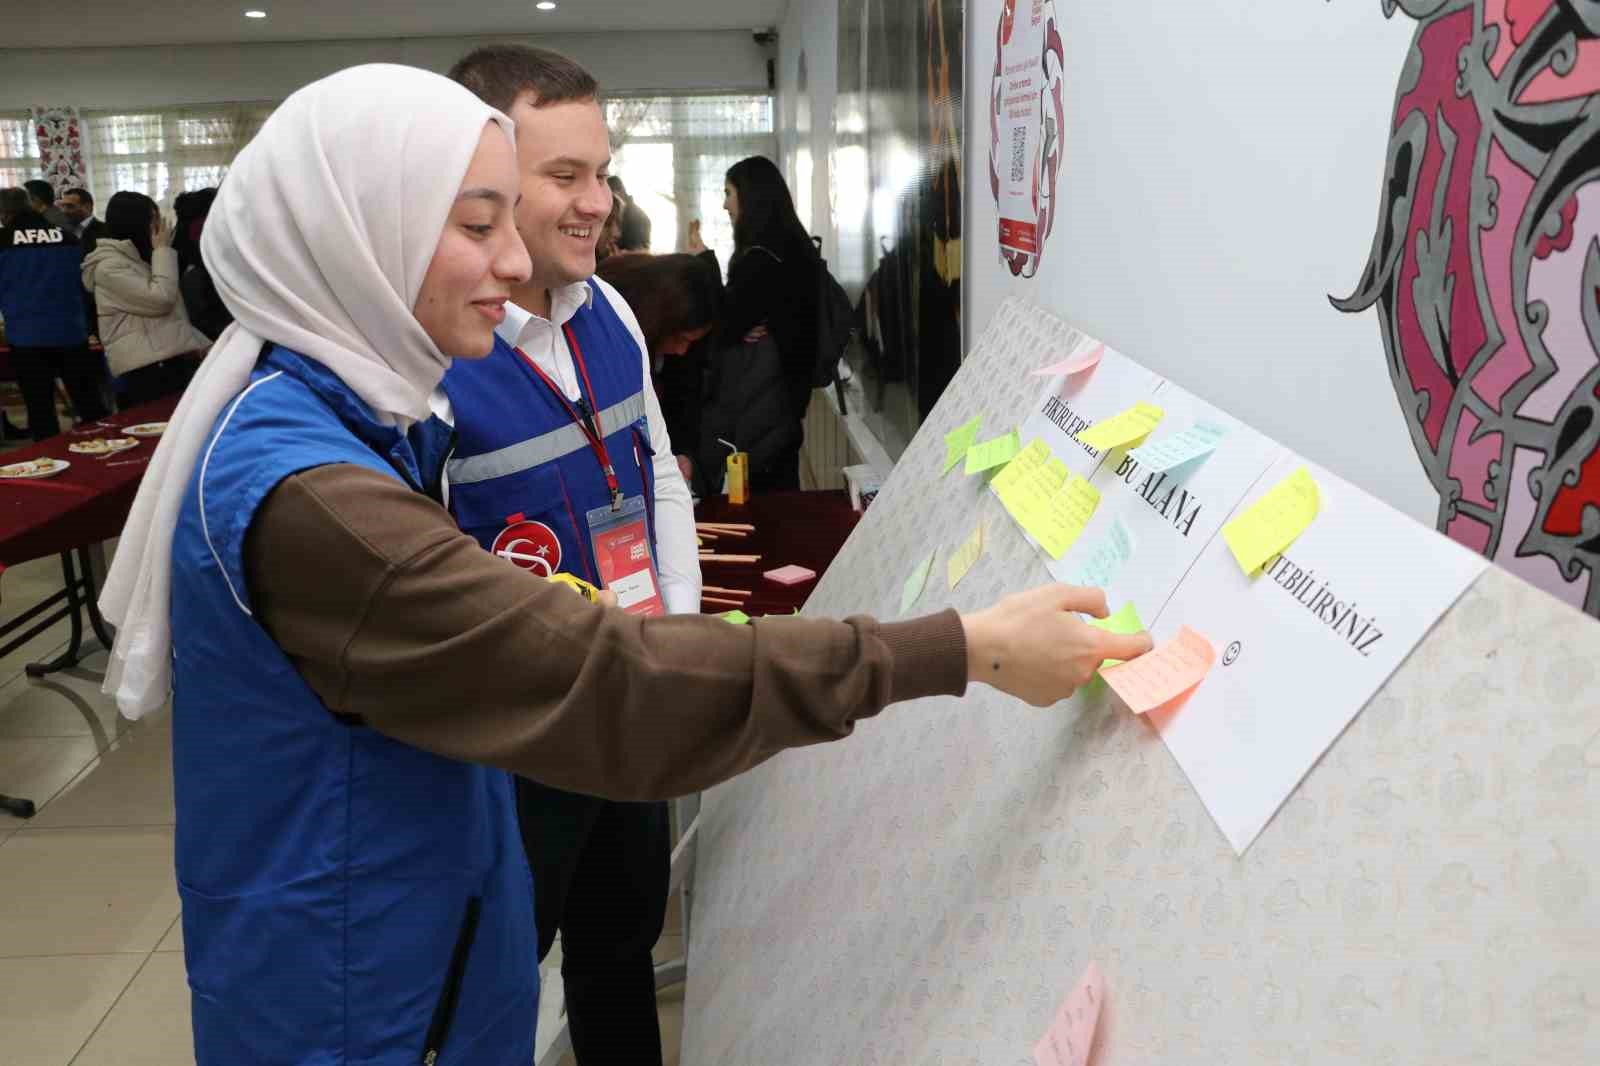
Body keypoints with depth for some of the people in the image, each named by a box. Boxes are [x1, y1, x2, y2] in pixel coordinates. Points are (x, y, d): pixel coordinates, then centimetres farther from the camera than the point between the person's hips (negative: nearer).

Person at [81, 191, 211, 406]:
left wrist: (202, 343, 15)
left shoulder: (139, 259, 22)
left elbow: (172, 314, 24)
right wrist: (163, 250, -6)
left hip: (171, 362, 9)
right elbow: (161, 299, -16)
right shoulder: (109, 268, -7)